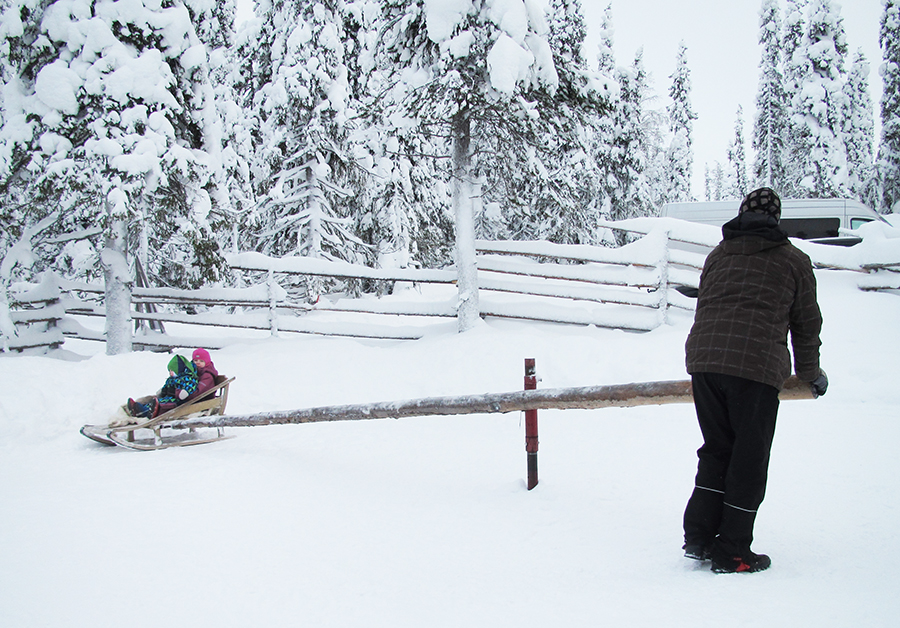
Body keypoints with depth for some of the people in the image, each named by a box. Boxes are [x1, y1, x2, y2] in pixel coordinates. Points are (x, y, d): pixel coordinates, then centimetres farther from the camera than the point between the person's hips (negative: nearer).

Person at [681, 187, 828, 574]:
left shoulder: (717, 255, 22)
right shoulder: (794, 261, 12)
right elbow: (806, 324, 17)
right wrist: (810, 374, 31)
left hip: (702, 358, 4)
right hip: (757, 367, -4)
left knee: (716, 451, 16)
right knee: (748, 459, 5)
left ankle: (698, 537, 14)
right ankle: (731, 553, 11)